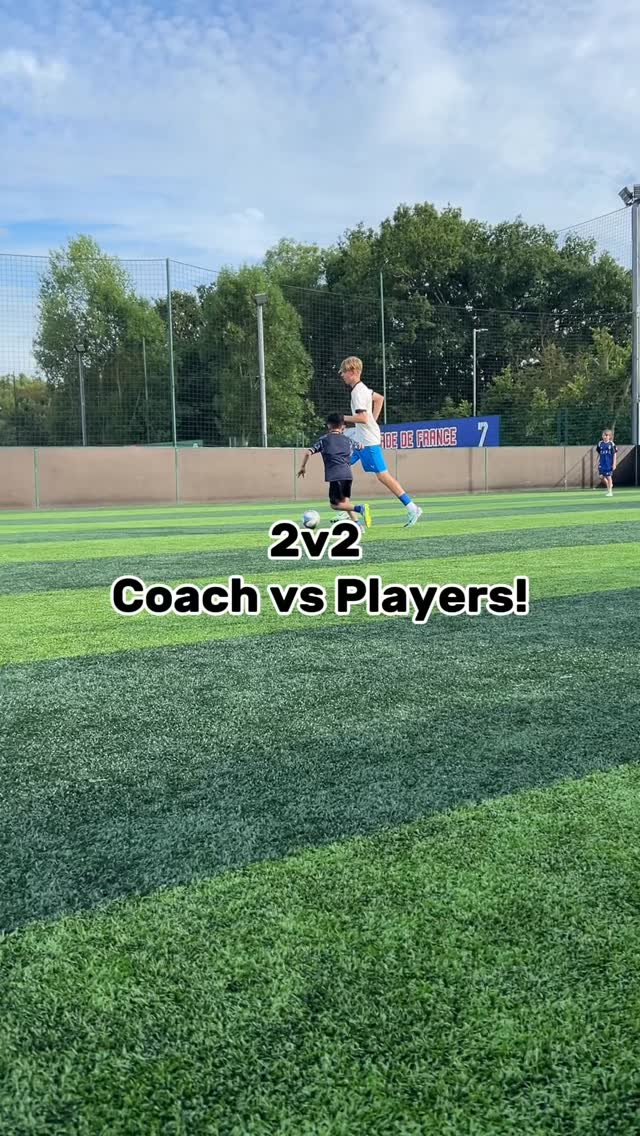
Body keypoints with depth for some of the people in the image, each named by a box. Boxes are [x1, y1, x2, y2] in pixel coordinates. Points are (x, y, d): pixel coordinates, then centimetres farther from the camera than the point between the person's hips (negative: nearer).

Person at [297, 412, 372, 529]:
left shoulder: (324, 439, 13)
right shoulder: (348, 440, 21)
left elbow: (308, 453, 7)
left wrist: (303, 467, 21)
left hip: (335, 476, -4)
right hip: (348, 474, 4)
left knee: (335, 504, 3)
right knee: (345, 501, 19)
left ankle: (359, 508, -20)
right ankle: (358, 523, 1)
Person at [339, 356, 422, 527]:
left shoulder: (358, 392, -16)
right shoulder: (362, 388, 13)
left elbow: (363, 418, -26)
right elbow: (379, 398, 28)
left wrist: (343, 418, -12)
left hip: (368, 441, -10)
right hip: (359, 439, 10)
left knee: (382, 475, -8)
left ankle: (412, 508, -3)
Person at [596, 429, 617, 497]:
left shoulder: (611, 444, -5)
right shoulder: (600, 444, 5)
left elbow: (614, 455, -3)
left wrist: (614, 464, -8)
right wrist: (598, 462, 10)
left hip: (609, 463, -3)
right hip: (602, 463, 3)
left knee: (609, 476, -1)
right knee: (601, 476, -2)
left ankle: (610, 492, 9)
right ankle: (608, 485, 27)